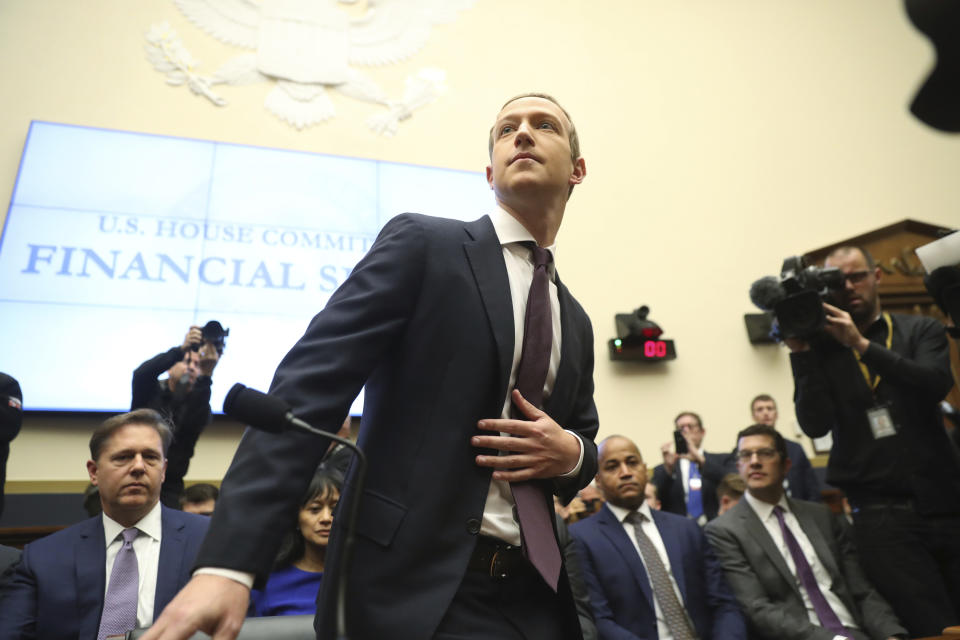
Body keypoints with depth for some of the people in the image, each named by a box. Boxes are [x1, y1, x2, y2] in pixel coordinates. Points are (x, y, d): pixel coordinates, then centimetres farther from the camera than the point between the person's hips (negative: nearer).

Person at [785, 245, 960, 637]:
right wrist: (802, 353, -13)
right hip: (881, 515, -2)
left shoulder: (921, 331, 9)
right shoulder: (820, 350, 4)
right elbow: (815, 425, -7)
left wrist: (861, 344, -16)